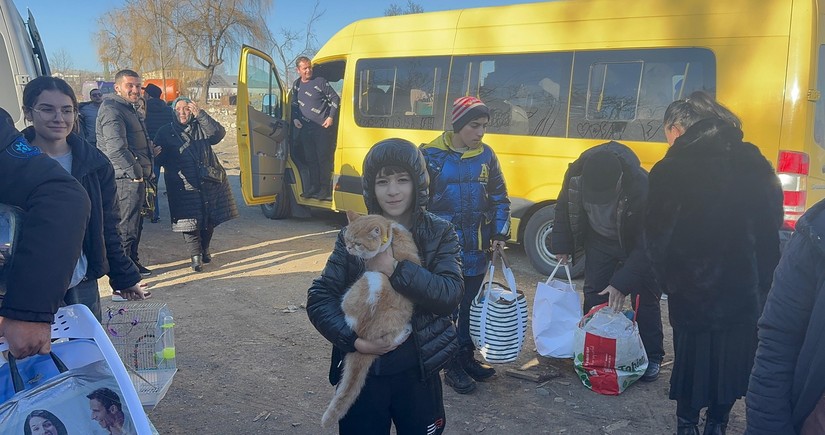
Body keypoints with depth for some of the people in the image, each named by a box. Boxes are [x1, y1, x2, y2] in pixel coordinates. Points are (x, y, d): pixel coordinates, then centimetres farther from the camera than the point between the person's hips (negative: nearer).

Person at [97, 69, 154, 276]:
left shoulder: (128, 109, 20)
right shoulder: (112, 110, -14)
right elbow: (116, 149, -24)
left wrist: (144, 172, 19)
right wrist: (135, 173, -18)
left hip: (136, 178, 11)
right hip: (125, 180, -10)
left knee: (135, 223, 19)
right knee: (126, 228, -7)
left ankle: (132, 263, 32)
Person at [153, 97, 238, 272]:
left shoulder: (201, 127, 11)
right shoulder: (165, 132, 8)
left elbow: (218, 133, -8)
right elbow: (159, 158, 5)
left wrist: (200, 114, -15)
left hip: (209, 182, 2)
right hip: (184, 186, -2)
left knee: (209, 219, 10)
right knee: (190, 221, -10)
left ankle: (204, 249, 30)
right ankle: (195, 255, -2)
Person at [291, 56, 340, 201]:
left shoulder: (320, 82, -5)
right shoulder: (296, 84, 11)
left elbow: (335, 99, -3)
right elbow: (294, 104, 23)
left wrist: (331, 117, -9)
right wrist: (295, 118, 8)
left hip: (322, 127, -5)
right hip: (305, 128, 6)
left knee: (324, 158, -5)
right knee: (310, 158, 10)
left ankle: (325, 189, 1)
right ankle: (314, 186, 19)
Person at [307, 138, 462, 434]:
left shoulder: (440, 233, -5)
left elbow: (450, 295, -18)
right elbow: (319, 298, -6)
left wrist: (396, 269, -28)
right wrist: (352, 339, -19)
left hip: (417, 373, 0)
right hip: (361, 372, 1)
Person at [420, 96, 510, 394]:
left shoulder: (486, 155, 5)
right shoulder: (432, 155, -9)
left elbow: (499, 198, 13)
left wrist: (500, 233, 4)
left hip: (476, 249, 5)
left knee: (472, 305, 15)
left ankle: (467, 356, 32)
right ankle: (452, 367, 15)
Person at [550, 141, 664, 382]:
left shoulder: (641, 186, -38)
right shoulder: (575, 173, -27)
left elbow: (645, 244, -31)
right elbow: (564, 208, -3)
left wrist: (622, 283, -34)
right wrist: (562, 246, -1)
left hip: (637, 245, -3)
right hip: (599, 240, 4)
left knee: (645, 299, 1)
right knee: (593, 296, 7)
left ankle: (652, 357, 17)